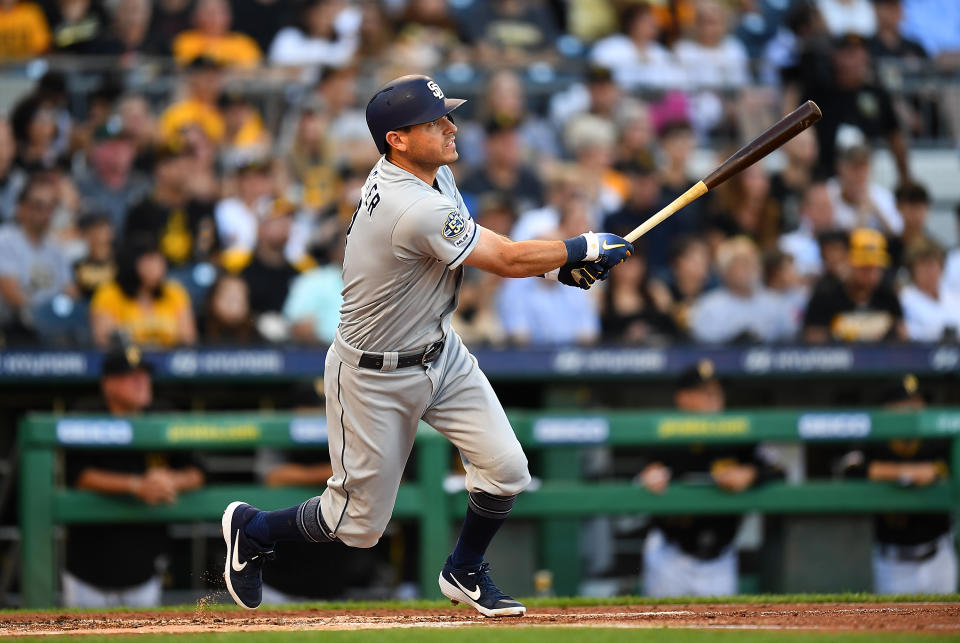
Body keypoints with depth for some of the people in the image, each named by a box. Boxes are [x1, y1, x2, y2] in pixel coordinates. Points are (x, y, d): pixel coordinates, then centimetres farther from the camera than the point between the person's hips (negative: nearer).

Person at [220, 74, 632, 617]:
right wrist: (583, 248, -12)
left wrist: (555, 263, -4)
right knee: (360, 524, 5)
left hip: (440, 352, 8)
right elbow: (507, 260, -26)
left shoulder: (434, 174, -3)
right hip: (376, 378, -8)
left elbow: (480, 246, 11)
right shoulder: (414, 210, -33)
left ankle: (465, 573, 23)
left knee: (506, 470, -4)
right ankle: (253, 529, 32)